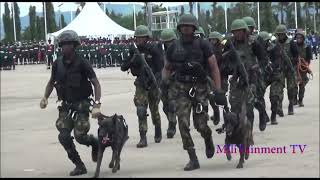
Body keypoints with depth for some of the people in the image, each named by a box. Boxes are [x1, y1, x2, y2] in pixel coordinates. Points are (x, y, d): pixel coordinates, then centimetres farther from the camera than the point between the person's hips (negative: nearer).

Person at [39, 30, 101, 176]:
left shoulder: (82, 63, -15)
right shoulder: (58, 64, -1)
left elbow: (96, 84, -14)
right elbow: (51, 82, 15)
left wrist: (97, 105, -24)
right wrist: (45, 97, -2)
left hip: (81, 104, -4)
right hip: (66, 105, 4)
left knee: (80, 137, -10)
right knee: (64, 136, -9)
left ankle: (95, 142, 26)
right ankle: (79, 166, 5)